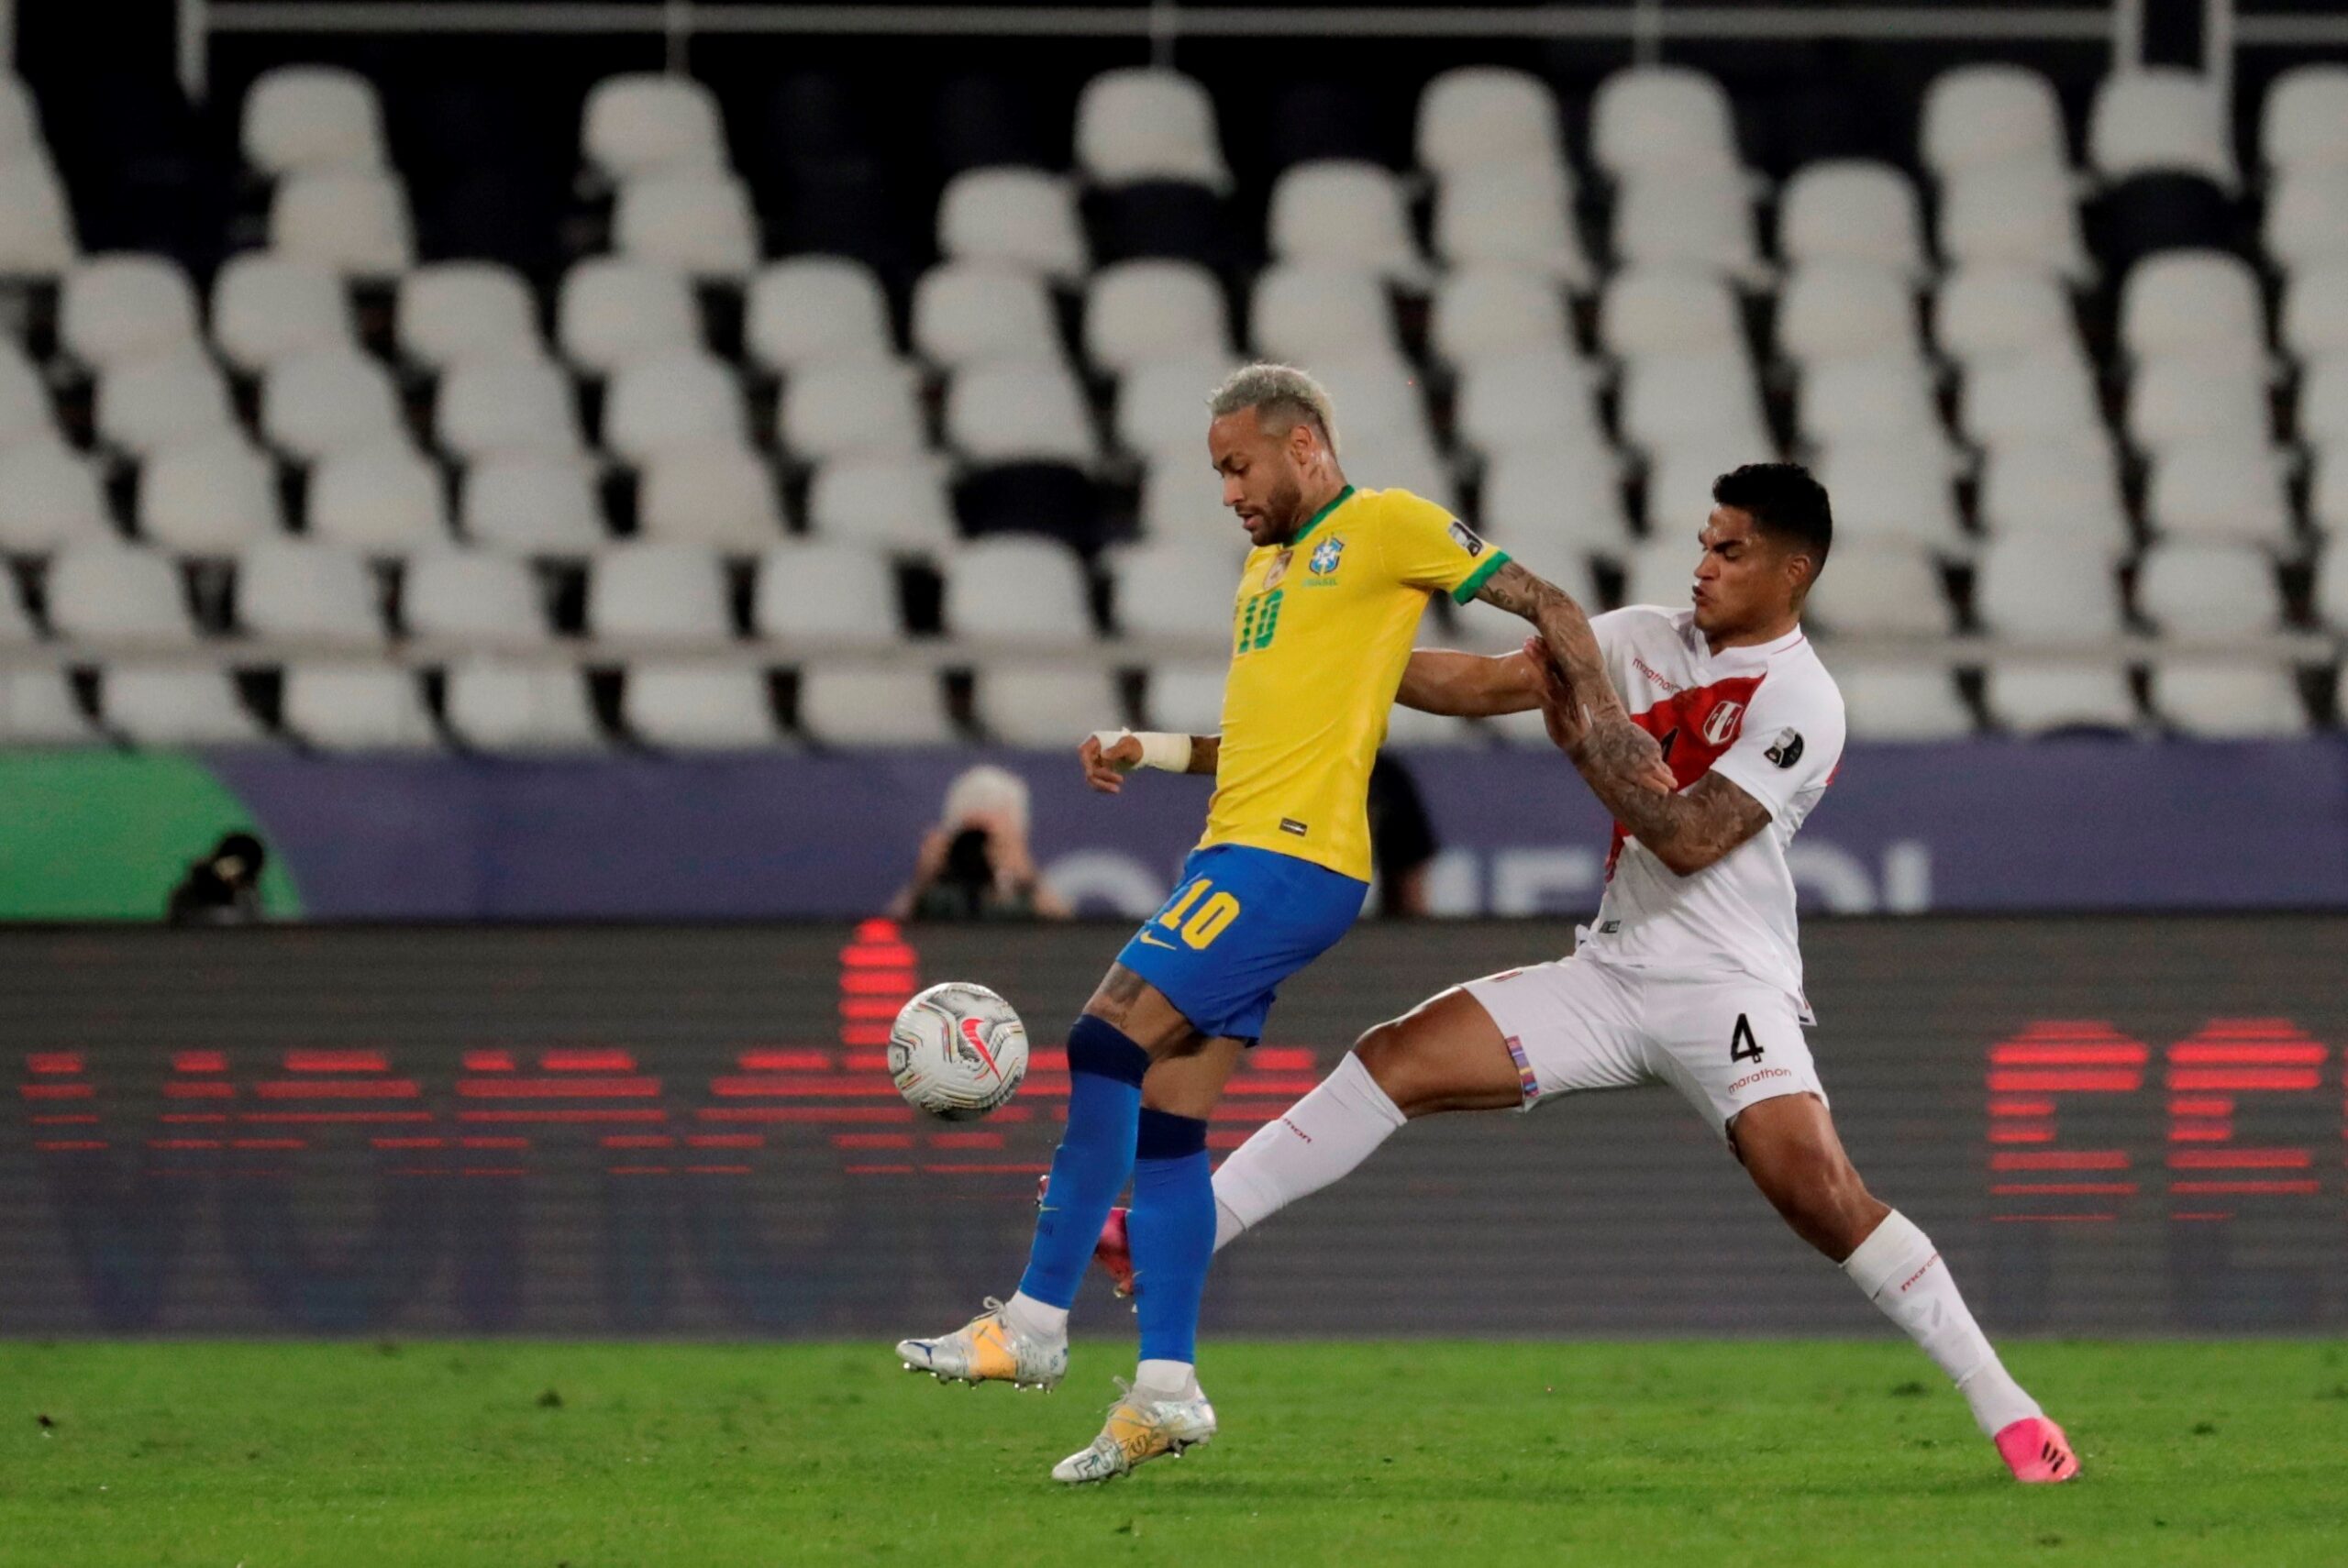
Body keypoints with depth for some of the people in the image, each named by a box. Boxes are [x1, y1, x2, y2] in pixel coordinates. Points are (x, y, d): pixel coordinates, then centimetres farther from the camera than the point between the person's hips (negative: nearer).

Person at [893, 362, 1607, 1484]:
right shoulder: (1266, 564, 23)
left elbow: (1546, 608, -3)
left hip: (1293, 859, -9)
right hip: (1238, 854, 9)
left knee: (1107, 1045, -16)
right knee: (1165, 1117, 4)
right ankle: (1167, 1387, 6)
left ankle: (1035, 1325, -14)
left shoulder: (1386, 527, -3)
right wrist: (1148, 752, 16)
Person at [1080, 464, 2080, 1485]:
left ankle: (2005, 1410, -17)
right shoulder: (1649, 642, 9)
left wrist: (1589, 741, -21)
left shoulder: (1800, 704, -11)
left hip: (1727, 985, -6)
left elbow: (1689, 839, -20)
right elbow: (1491, 683, 7)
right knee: (1396, 1060, -6)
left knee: (1816, 1187, -26)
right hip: (1612, 971, 6)